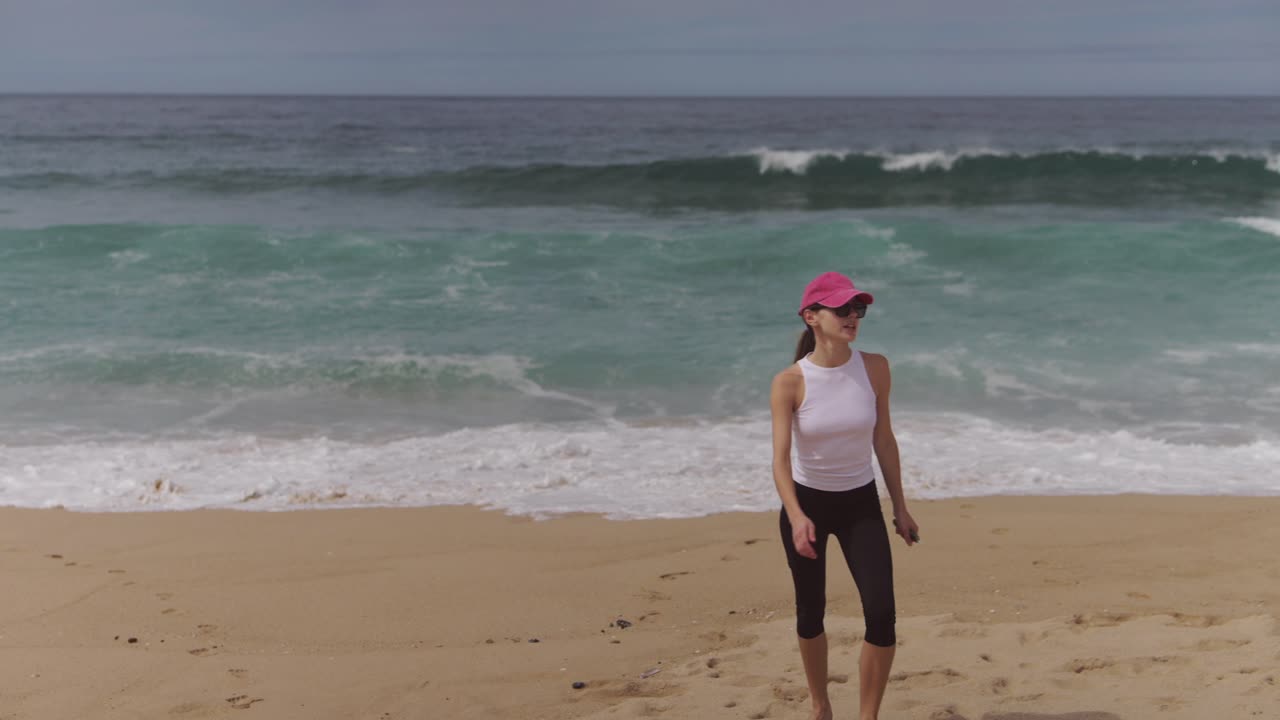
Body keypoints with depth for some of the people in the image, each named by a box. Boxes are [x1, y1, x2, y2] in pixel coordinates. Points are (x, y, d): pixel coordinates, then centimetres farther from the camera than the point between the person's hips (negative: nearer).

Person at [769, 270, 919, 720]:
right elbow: (781, 459, -20)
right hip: (807, 501, -1)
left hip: (861, 503, 2)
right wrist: (797, 518, -36)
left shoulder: (874, 368, -9)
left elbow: (884, 440, 1)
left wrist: (900, 508, 5)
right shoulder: (789, 383, -17)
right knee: (810, 613, 11)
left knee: (881, 614, -11)